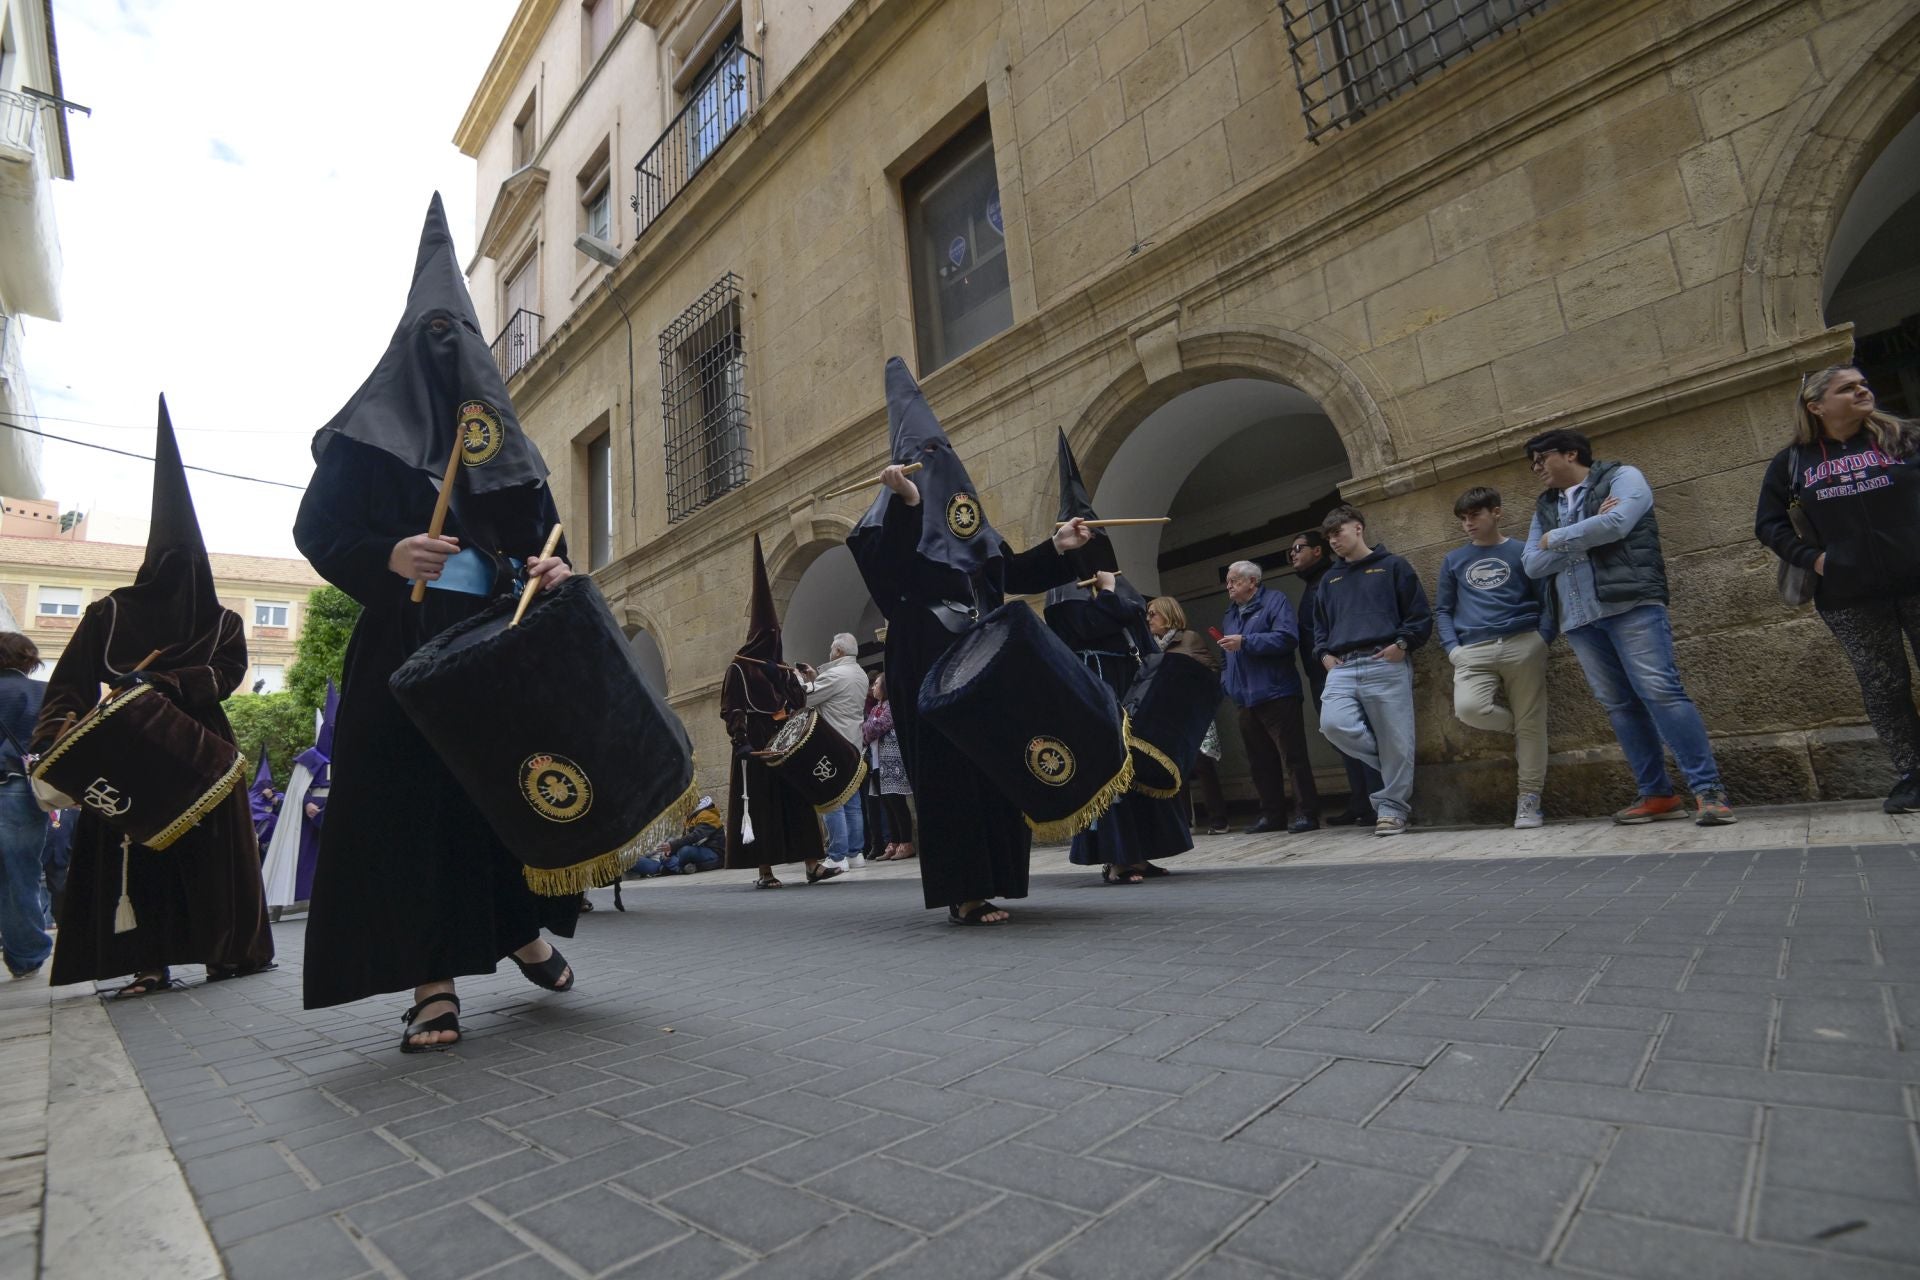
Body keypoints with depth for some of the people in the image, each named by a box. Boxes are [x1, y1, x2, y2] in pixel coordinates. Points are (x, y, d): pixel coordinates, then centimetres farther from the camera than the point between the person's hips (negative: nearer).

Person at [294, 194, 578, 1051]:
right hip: (408, 641, -3)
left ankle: (520, 925, 21)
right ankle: (434, 980, -1)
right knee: (413, 794, -6)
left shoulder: (506, 436, 18)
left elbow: (544, 528, 15)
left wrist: (552, 568, -8)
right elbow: (318, 529, 1)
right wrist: (388, 557, -20)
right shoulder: (369, 429, 8)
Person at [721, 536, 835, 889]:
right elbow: (730, 709, -7)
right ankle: (764, 871, 2)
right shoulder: (738, 668, 0)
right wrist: (741, 740, -17)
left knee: (797, 800, 2)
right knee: (759, 802, -4)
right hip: (755, 746, -6)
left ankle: (812, 865, 2)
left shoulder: (785, 671, 16)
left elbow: (800, 705, 17)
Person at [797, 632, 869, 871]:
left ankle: (837, 857, -5)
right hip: (853, 745, 9)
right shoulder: (861, 675, 14)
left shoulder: (834, 675, -14)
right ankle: (854, 853, 14)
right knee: (852, 802, 10)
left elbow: (805, 699, -10)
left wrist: (801, 680, 7)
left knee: (832, 802, -5)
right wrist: (815, 678, 16)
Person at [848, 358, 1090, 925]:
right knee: (947, 764, -6)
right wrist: (905, 504, -34)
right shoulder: (906, 495, -3)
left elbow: (1004, 569, 20)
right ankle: (963, 891, 0)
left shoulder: (961, 498, 19)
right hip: (929, 654, -8)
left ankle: (988, 877, 18)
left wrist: (1055, 549, 12)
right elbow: (890, 568, -23)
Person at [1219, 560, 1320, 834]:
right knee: (1261, 760, 11)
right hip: (1245, 699, 8)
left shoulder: (1274, 601, -3)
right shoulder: (1230, 614, 19)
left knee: (1293, 756, -4)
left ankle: (1307, 813, 2)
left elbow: (1287, 637, -18)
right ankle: (1272, 815, 18)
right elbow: (1227, 657, 25)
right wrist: (1226, 683, 10)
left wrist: (1245, 642, -19)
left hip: (1276, 695, -8)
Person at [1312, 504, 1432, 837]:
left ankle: (1392, 807, 8)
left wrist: (1402, 644, -10)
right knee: (1333, 724, -17)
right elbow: (1319, 624, 28)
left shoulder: (1392, 566, 8)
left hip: (1386, 665, -4)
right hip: (1342, 669, 4)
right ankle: (1393, 768, 6)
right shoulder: (1330, 579, 23)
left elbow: (1421, 615, 4)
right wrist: (1324, 653, 11)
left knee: (1394, 740, -5)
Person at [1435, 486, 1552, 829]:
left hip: (1523, 644, -1)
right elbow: (1442, 611, 15)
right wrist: (1452, 648, 0)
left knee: (1530, 721, -1)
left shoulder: (1523, 552, 9)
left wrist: (1541, 639, -7)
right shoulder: (1453, 560, 15)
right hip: (1474, 651, 1)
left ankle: (1529, 799, 11)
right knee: (1468, 707, -24)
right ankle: (1517, 730, 9)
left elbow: (1547, 600, 9)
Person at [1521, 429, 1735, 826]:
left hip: (1631, 604, -5)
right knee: (1619, 705, 4)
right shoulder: (1544, 508, 20)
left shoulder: (1621, 477, 6)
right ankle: (1657, 794, 10)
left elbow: (1615, 524, -15)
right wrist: (1586, 536, -6)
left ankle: (1708, 789, -6)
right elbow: (1532, 565, 6)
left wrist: (1555, 539, -2)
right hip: (1579, 619, 6)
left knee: (1661, 691, -13)